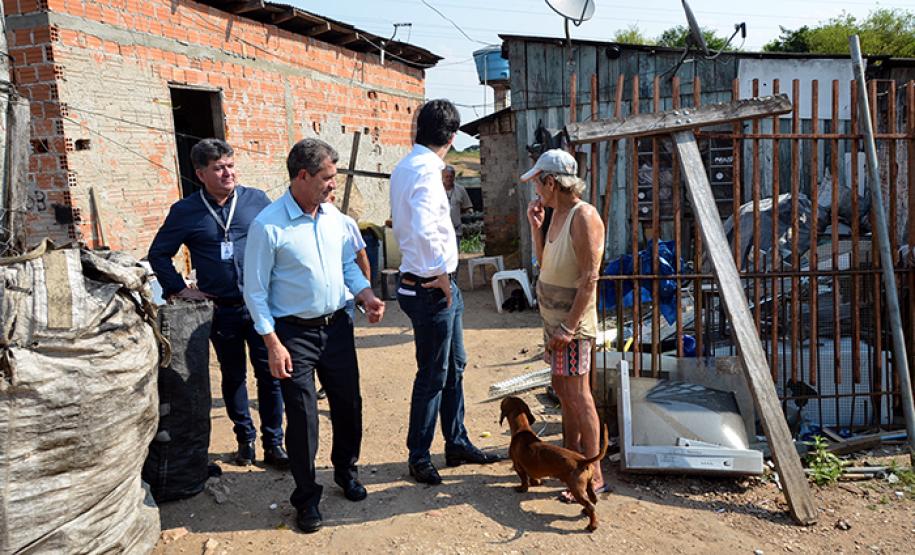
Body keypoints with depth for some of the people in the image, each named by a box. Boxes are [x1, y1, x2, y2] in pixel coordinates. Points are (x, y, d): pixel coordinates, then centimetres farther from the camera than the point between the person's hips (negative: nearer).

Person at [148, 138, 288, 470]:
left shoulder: (256, 200, 0)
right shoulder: (185, 211, 0)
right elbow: (158, 254, 9)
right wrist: (180, 289, 1)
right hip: (221, 309, 1)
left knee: (269, 374, 2)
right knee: (233, 376, 14)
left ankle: (273, 443, 15)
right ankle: (245, 438, 29)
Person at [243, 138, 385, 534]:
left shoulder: (333, 216, 2)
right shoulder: (268, 226, -16)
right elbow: (255, 291, -12)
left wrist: (365, 294, -4)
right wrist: (273, 344, -15)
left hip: (336, 326, 6)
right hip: (295, 333, -5)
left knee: (348, 402, 15)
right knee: (302, 417, 2)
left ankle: (345, 469, 40)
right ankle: (306, 497, 22)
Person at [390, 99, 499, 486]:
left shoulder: (406, 167, 11)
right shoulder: (426, 170, -20)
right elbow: (423, 230, -36)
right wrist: (440, 275, -21)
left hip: (437, 286, 10)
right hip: (431, 288, -10)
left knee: (454, 366, 19)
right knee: (433, 374, 4)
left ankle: (457, 443, 33)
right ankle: (419, 457, 21)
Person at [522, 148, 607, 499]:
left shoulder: (583, 217, -18)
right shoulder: (557, 213, 11)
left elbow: (589, 278, -22)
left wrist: (569, 326, -23)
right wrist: (536, 227, 5)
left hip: (572, 322, -10)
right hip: (554, 317, 10)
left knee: (577, 396, -4)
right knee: (562, 388, 17)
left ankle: (593, 476, 7)